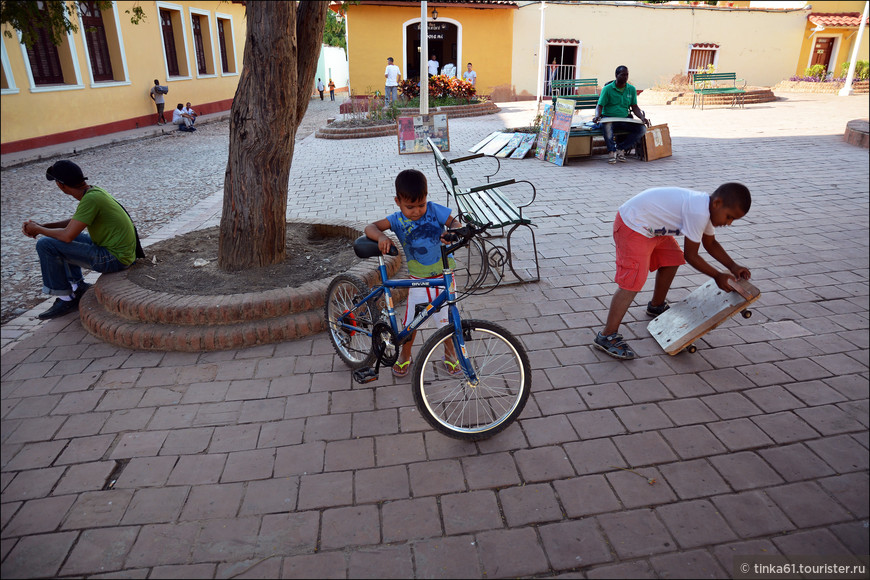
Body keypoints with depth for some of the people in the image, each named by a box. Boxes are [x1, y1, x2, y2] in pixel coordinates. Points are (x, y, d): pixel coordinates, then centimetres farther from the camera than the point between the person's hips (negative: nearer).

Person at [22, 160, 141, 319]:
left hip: (115, 259, -10)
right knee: (57, 237, 26)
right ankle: (79, 287, 22)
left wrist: (38, 230, -5)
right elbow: (74, 222, 22)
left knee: (45, 245, -12)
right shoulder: (92, 191, 7)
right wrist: (41, 226, 10)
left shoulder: (91, 199, -22)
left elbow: (68, 235, -23)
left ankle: (66, 299, 1)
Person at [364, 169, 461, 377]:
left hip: (443, 275, 0)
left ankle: (449, 352, 35)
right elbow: (370, 227, -14)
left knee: (447, 317, 9)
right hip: (418, 279, 1)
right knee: (412, 320, 8)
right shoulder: (397, 219, -10)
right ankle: (405, 355, 33)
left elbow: (456, 223, -9)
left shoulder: (435, 210, -11)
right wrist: (381, 237, -37)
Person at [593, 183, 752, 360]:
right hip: (632, 227, -11)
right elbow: (691, 256, -17)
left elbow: (710, 243, 20)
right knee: (632, 283, -16)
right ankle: (607, 335, -11)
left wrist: (733, 266, 9)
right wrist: (717, 276, -6)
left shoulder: (707, 208, 6)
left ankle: (657, 306, 43)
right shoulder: (698, 213, -26)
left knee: (672, 259, 21)